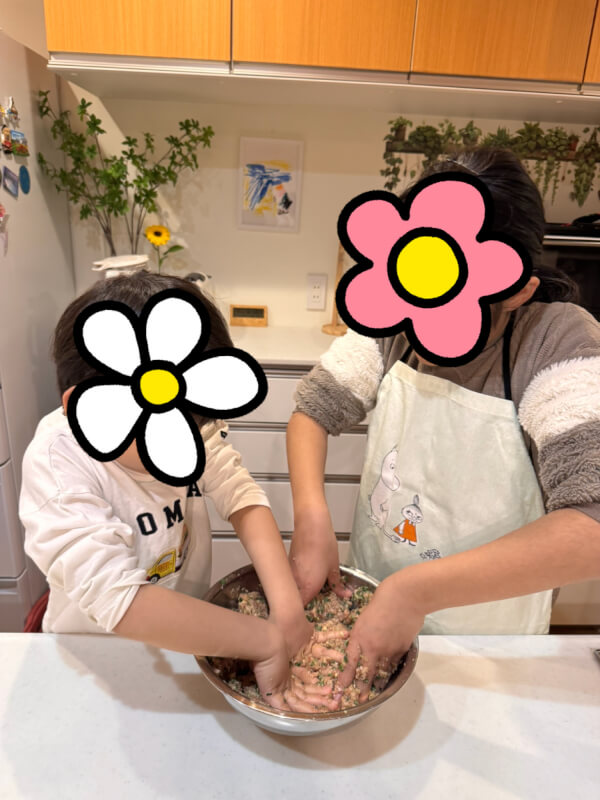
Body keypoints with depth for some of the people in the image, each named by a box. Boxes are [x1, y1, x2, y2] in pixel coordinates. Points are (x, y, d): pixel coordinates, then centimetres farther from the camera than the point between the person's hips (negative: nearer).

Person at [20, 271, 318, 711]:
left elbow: (242, 495, -16)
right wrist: (267, 640, -31)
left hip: (192, 634, 4)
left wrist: (288, 607, -29)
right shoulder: (56, 465, -24)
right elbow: (115, 598, -31)